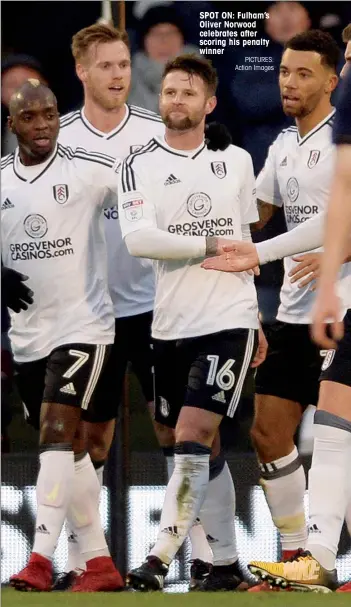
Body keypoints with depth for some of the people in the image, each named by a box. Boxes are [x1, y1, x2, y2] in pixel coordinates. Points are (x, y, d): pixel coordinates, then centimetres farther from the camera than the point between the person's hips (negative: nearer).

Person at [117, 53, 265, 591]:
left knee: (193, 435, -14)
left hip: (229, 320, 0)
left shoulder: (237, 161, 9)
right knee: (195, 443, 7)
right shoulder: (139, 167, 0)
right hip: (170, 325, 1)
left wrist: (257, 320, 21)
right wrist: (210, 245, -14)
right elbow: (137, 239, -16)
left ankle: (162, 556, -19)